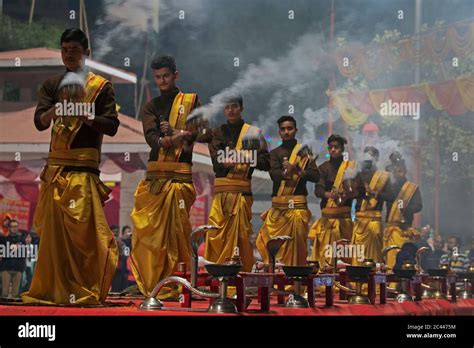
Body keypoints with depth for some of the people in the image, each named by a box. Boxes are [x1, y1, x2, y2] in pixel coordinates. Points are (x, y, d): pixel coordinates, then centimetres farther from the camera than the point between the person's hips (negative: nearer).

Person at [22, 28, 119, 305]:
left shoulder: (101, 86, 5)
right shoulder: (52, 85, 14)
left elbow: (112, 126, -3)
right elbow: (39, 122, 1)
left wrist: (83, 114, -17)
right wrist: (58, 107, -18)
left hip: (84, 168, -4)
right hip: (56, 166, 4)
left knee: (83, 230, -9)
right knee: (52, 229, 3)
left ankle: (85, 292, -4)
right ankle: (52, 290, 11)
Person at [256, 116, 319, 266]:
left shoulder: (304, 152, 10)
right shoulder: (275, 153, 12)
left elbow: (315, 176, -1)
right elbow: (274, 174, -6)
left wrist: (298, 171, -19)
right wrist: (286, 173, -29)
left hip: (298, 205, -1)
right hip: (278, 206, 2)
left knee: (297, 244, -6)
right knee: (265, 242, -5)